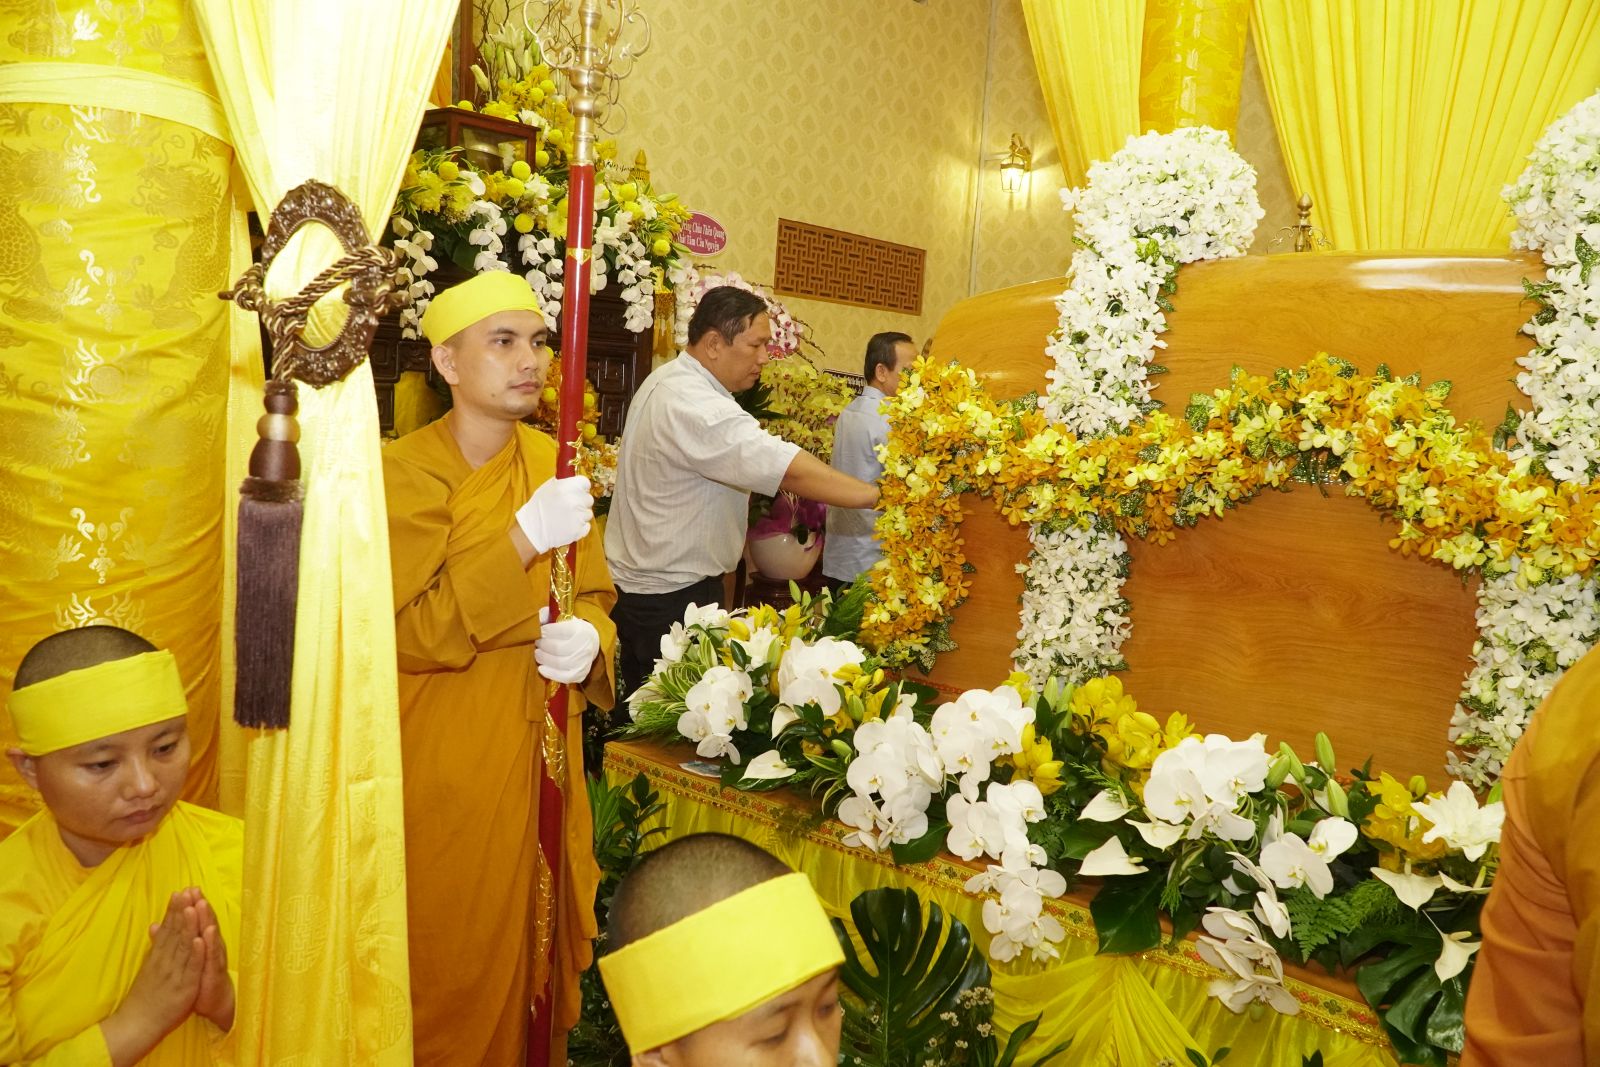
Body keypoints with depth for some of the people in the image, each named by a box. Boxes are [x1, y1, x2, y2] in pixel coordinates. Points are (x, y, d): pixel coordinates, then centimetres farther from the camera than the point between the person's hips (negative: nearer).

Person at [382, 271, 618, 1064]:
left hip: (542, 754, 4)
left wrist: (588, 639, -15)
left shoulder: (555, 463, 3)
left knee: (535, 930, 16)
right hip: (448, 765, -4)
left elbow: (594, 597, 8)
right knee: (456, 961, 8)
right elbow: (412, 634, -20)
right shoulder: (403, 472, -11)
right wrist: (524, 538, -27)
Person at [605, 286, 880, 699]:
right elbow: (788, 470, -31)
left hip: (645, 582, 10)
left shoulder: (667, 380, 9)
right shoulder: (695, 405, -25)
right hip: (669, 598, -10)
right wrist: (878, 495, -29)